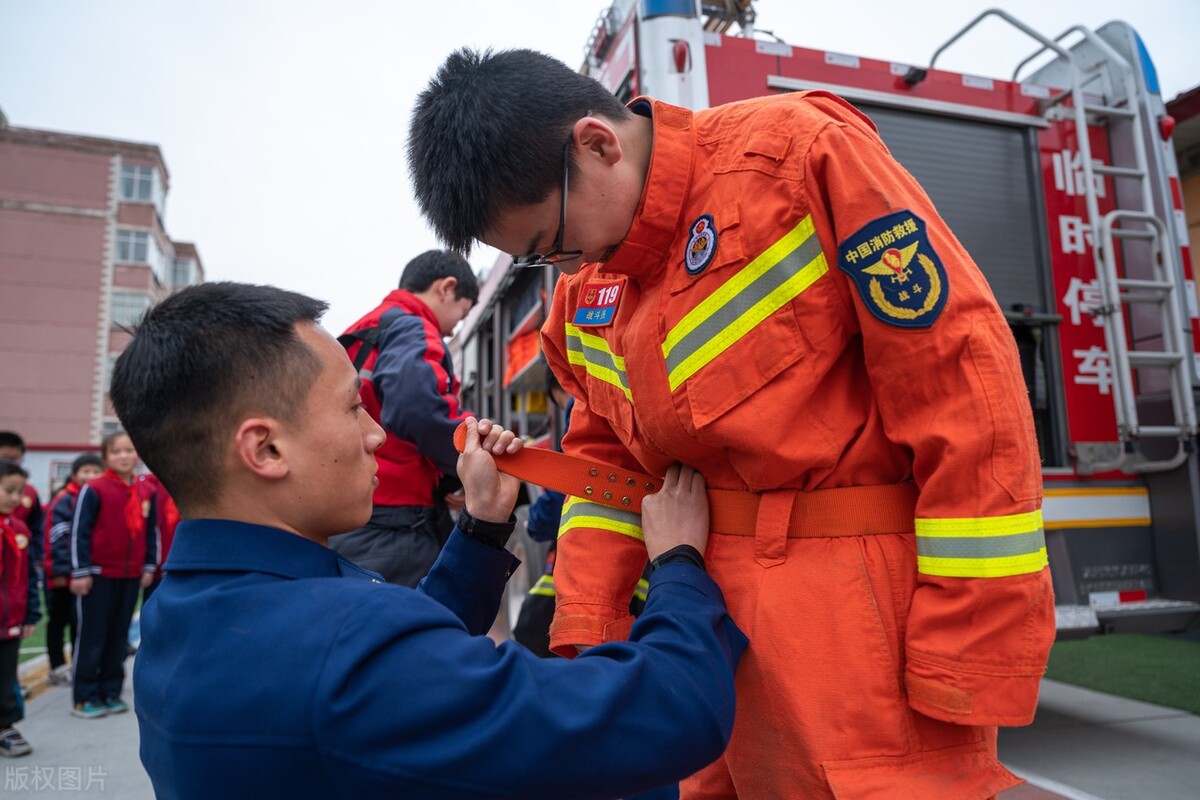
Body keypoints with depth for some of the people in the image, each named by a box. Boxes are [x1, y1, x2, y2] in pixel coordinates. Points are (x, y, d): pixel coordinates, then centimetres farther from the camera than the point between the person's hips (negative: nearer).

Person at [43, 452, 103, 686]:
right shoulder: (64, 500, -13)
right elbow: (58, 538, -17)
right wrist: (60, 570, -20)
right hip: (64, 574, -6)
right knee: (59, 621, 7)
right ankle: (58, 668, 15)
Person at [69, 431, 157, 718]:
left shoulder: (147, 490, 5)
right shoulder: (94, 489, -9)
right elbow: (79, 532, -9)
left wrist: (149, 566, 10)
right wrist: (80, 571, -10)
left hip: (131, 575, 5)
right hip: (98, 574, -4)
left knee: (119, 636, 12)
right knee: (91, 636, 3)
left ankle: (110, 692, 22)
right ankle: (84, 697, 13)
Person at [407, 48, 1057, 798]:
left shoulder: (798, 155, -14)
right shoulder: (586, 285, 6)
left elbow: (967, 394, -17)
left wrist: (970, 662, -15)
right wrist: (585, 636, 5)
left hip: (861, 609, -6)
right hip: (714, 612, 6)